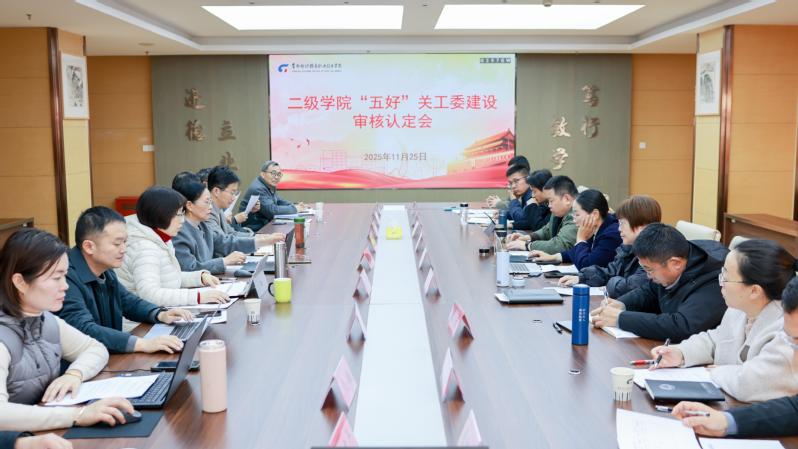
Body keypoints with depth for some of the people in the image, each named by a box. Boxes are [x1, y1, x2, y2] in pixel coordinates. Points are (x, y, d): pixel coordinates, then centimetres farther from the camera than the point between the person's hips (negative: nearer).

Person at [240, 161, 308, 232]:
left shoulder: (270, 186, 9)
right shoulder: (258, 189, -20)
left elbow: (279, 201, 21)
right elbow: (271, 210, -24)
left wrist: (296, 206, 3)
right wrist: (295, 208, -15)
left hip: (265, 226, 9)